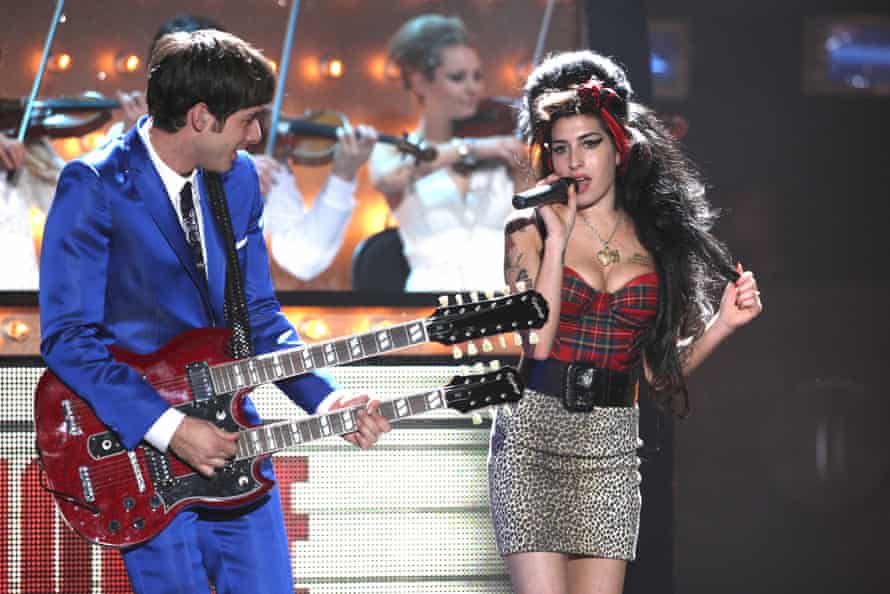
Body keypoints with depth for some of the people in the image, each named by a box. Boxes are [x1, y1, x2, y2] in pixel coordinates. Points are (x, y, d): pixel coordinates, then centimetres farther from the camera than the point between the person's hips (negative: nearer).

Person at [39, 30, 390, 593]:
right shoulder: (95, 187, -15)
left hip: (230, 436, 6)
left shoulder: (238, 177, 7)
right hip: (145, 451, -6)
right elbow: (68, 336, -17)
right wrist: (169, 426, -24)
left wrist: (324, 399, -3)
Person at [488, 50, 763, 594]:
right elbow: (537, 341, -13)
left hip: (612, 444, 3)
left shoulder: (655, 239, 9)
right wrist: (557, 237, -11)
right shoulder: (530, 231, 2)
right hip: (536, 431, -3)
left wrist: (724, 324, -3)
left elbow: (662, 369, 11)